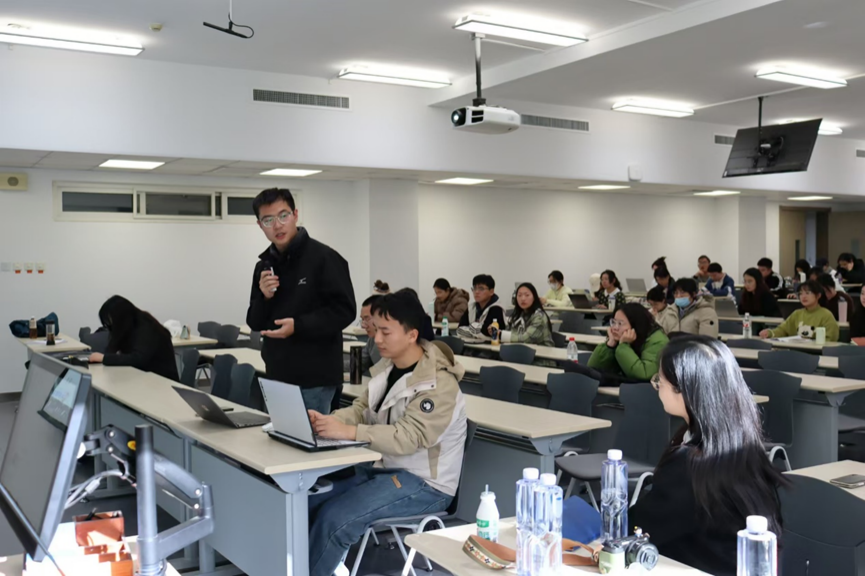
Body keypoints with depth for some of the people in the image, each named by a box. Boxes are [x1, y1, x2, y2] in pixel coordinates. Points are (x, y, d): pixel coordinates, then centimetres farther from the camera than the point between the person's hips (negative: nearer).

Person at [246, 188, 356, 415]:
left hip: (314, 377, -7)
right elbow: (255, 322, 13)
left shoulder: (324, 258, -9)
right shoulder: (265, 265, 11)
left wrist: (299, 326, -23)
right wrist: (265, 298, -8)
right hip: (277, 375, 7)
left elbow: (344, 311, -14)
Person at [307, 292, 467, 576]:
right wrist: (327, 420, -18)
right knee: (308, 500, -4)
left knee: (334, 517, -22)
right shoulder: (386, 368, 5)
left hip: (425, 484, -8)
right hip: (387, 468, 8)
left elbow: (408, 437, -30)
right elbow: (360, 410, 3)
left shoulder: (438, 383, -22)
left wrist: (347, 431, -38)